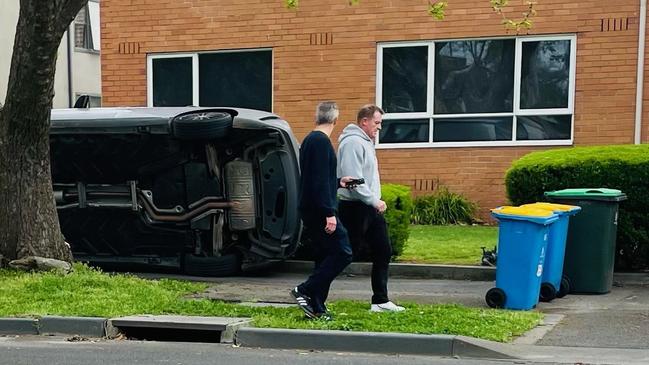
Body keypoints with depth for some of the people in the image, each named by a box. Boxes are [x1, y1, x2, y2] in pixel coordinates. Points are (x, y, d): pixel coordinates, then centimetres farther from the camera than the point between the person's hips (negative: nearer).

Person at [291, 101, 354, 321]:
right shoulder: (321, 141, -14)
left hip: (310, 209, 10)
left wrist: (338, 183, 33)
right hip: (319, 210, -10)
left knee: (324, 256, 12)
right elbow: (320, 181, -21)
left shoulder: (309, 140, 17)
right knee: (342, 253, -8)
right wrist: (329, 213, -23)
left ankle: (317, 308, 11)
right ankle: (305, 291, -8)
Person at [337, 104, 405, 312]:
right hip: (355, 208, -10)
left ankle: (380, 301, 17)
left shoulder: (366, 142, 18)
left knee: (383, 252, 11)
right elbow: (353, 179, -24)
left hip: (370, 208, 10)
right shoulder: (353, 142, -15)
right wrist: (374, 201, -21)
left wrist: (376, 201, 12)